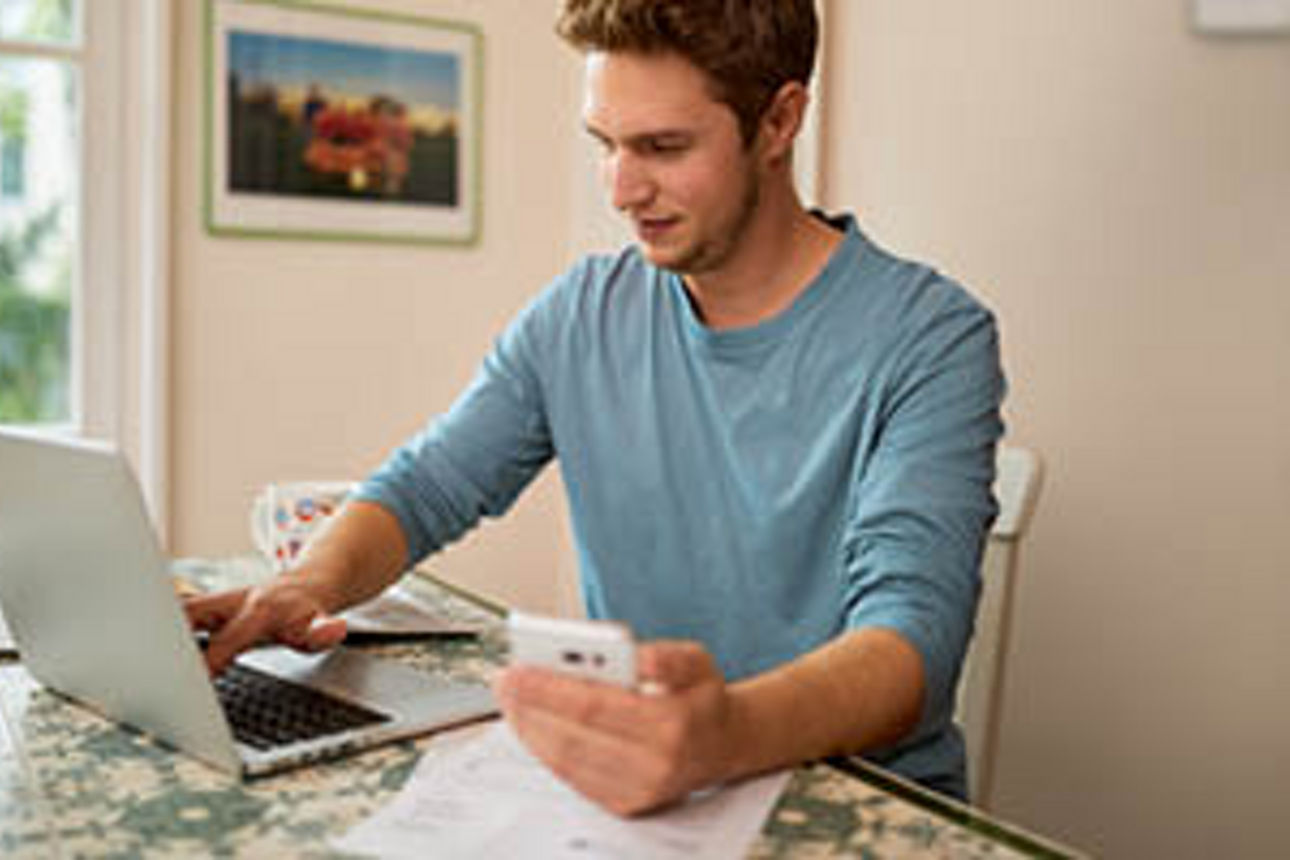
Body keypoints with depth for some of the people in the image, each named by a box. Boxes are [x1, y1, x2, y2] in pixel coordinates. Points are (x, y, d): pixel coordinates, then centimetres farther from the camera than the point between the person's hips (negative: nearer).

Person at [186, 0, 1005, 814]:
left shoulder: (930, 340, -12)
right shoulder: (581, 315, 4)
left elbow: (915, 631, -23)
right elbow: (423, 488, 9)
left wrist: (729, 735, -44)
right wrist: (314, 582, -14)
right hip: (626, 780, 5)